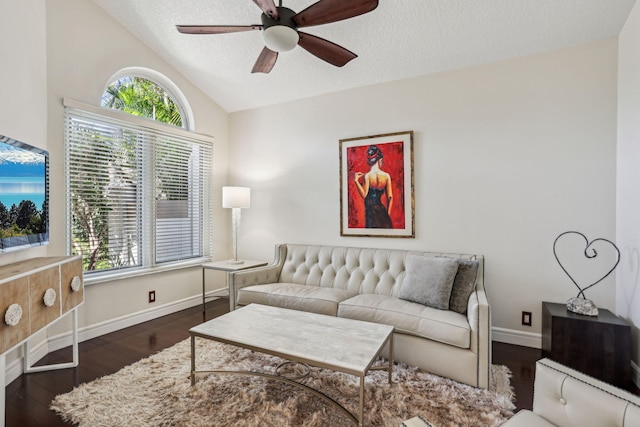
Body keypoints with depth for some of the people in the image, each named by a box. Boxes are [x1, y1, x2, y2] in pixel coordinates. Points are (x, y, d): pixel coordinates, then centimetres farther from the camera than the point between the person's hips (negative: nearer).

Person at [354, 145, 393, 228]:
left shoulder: (367, 176, -12)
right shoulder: (387, 176, -1)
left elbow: (364, 195, -12)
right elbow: (390, 197, 3)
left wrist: (356, 180, -13)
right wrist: (388, 213, 14)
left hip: (370, 210, -3)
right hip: (382, 210, 3)